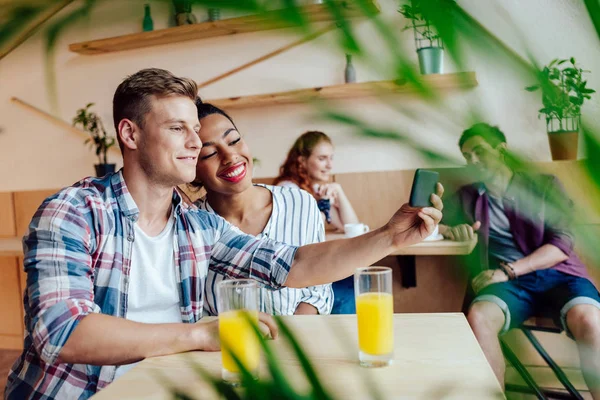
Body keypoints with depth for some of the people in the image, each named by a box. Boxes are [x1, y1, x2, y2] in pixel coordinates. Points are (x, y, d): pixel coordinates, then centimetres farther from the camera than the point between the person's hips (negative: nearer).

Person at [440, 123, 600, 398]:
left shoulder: (543, 185, 9)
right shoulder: (467, 196, 16)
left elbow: (562, 244, -1)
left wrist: (508, 270, -15)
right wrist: (448, 230, -9)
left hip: (557, 274, -1)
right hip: (508, 282, 1)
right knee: (477, 316, -33)